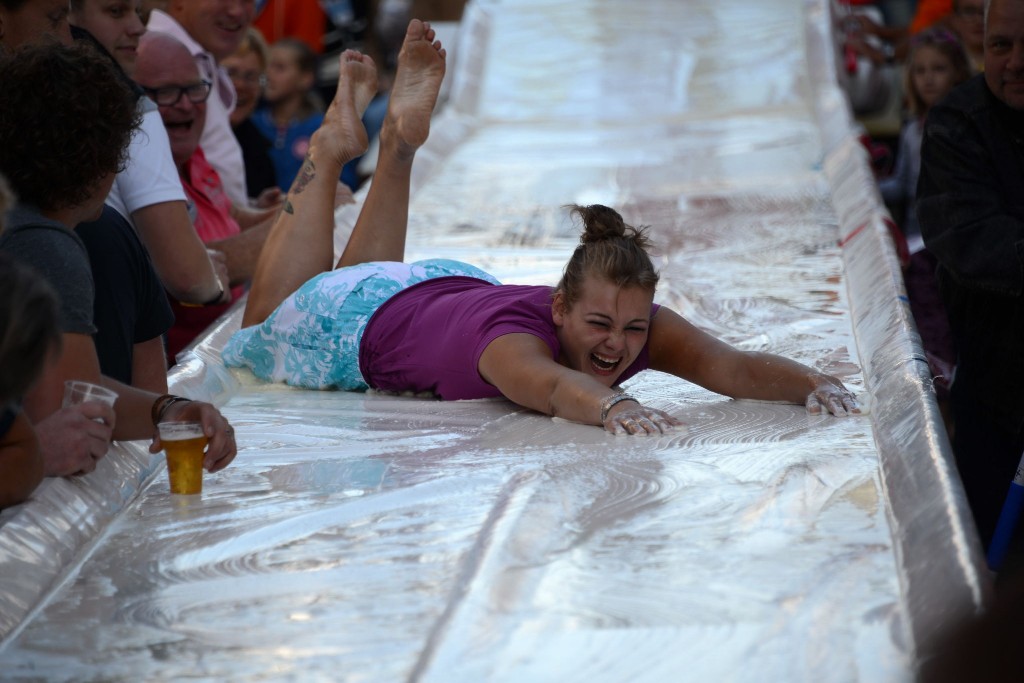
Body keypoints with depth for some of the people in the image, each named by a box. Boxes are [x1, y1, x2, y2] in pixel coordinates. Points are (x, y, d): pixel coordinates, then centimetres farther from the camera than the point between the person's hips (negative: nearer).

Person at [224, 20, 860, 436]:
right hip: (367, 319, -4)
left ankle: (401, 140, 44)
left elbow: (735, 367, -47)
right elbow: (553, 387, -71)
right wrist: (610, 405, -92)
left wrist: (813, 383, -66)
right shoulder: (518, 339, -49)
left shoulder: (646, 326, -35)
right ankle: (333, 149, 35)